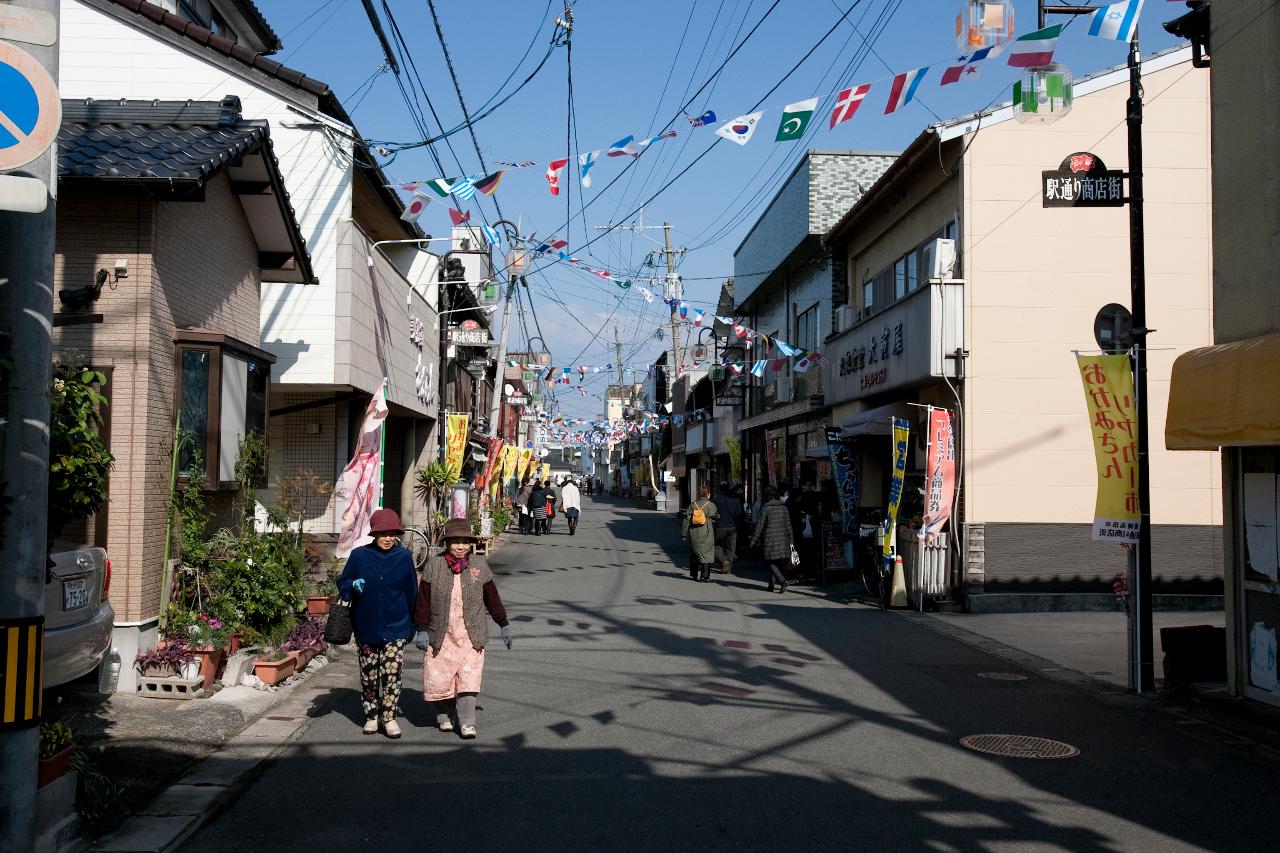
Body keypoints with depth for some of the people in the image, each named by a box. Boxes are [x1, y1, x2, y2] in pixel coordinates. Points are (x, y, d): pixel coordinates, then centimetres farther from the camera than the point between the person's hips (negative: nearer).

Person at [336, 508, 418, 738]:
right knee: (368, 674, 10)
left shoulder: (404, 557, -1)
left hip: (395, 627, -1)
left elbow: (411, 591, 9)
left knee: (392, 673, -7)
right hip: (366, 626, 1)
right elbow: (342, 583, 7)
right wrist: (353, 586, -17)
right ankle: (371, 716, 25)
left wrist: (411, 624, 12)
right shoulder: (359, 555, -4)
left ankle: (389, 717, 4)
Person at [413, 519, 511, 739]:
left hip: (471, 635, 0)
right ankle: (444, 716, 26)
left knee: (468, 678, -5)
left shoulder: (479, 565, 3)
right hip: (441, 634, 0)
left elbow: (492, 597, 10)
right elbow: (423, 600, 1)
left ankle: (467, 722, 2)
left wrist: (504, 625, 13)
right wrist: (421, 629, -2)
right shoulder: (434, 566, -2)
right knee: (439, 678, 5)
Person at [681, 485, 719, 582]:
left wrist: (684, 533, 9)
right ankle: (704, 576, -5)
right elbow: (715, 519, 1)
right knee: (706, 554, 1)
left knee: (694, 554, 15)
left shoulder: (692, 505, 4)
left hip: (694, 534, 3)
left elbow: (687, 519, 4)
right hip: (706, 534, -3)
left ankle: (694, 574, 21)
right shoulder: (711, 505, -5)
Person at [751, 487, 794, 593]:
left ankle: (782, 581, -20)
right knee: (777, 561, 14)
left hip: (770, 538, -5)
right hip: (782, 538, 5)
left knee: (771, 561, 0)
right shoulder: (783, 508, 7)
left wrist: (754, 540, 1)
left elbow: (760, 525, -5)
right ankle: (771, 584, 19)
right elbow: (788, 525, 9)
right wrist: (790, 540, 15)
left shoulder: (765, 508, -7)